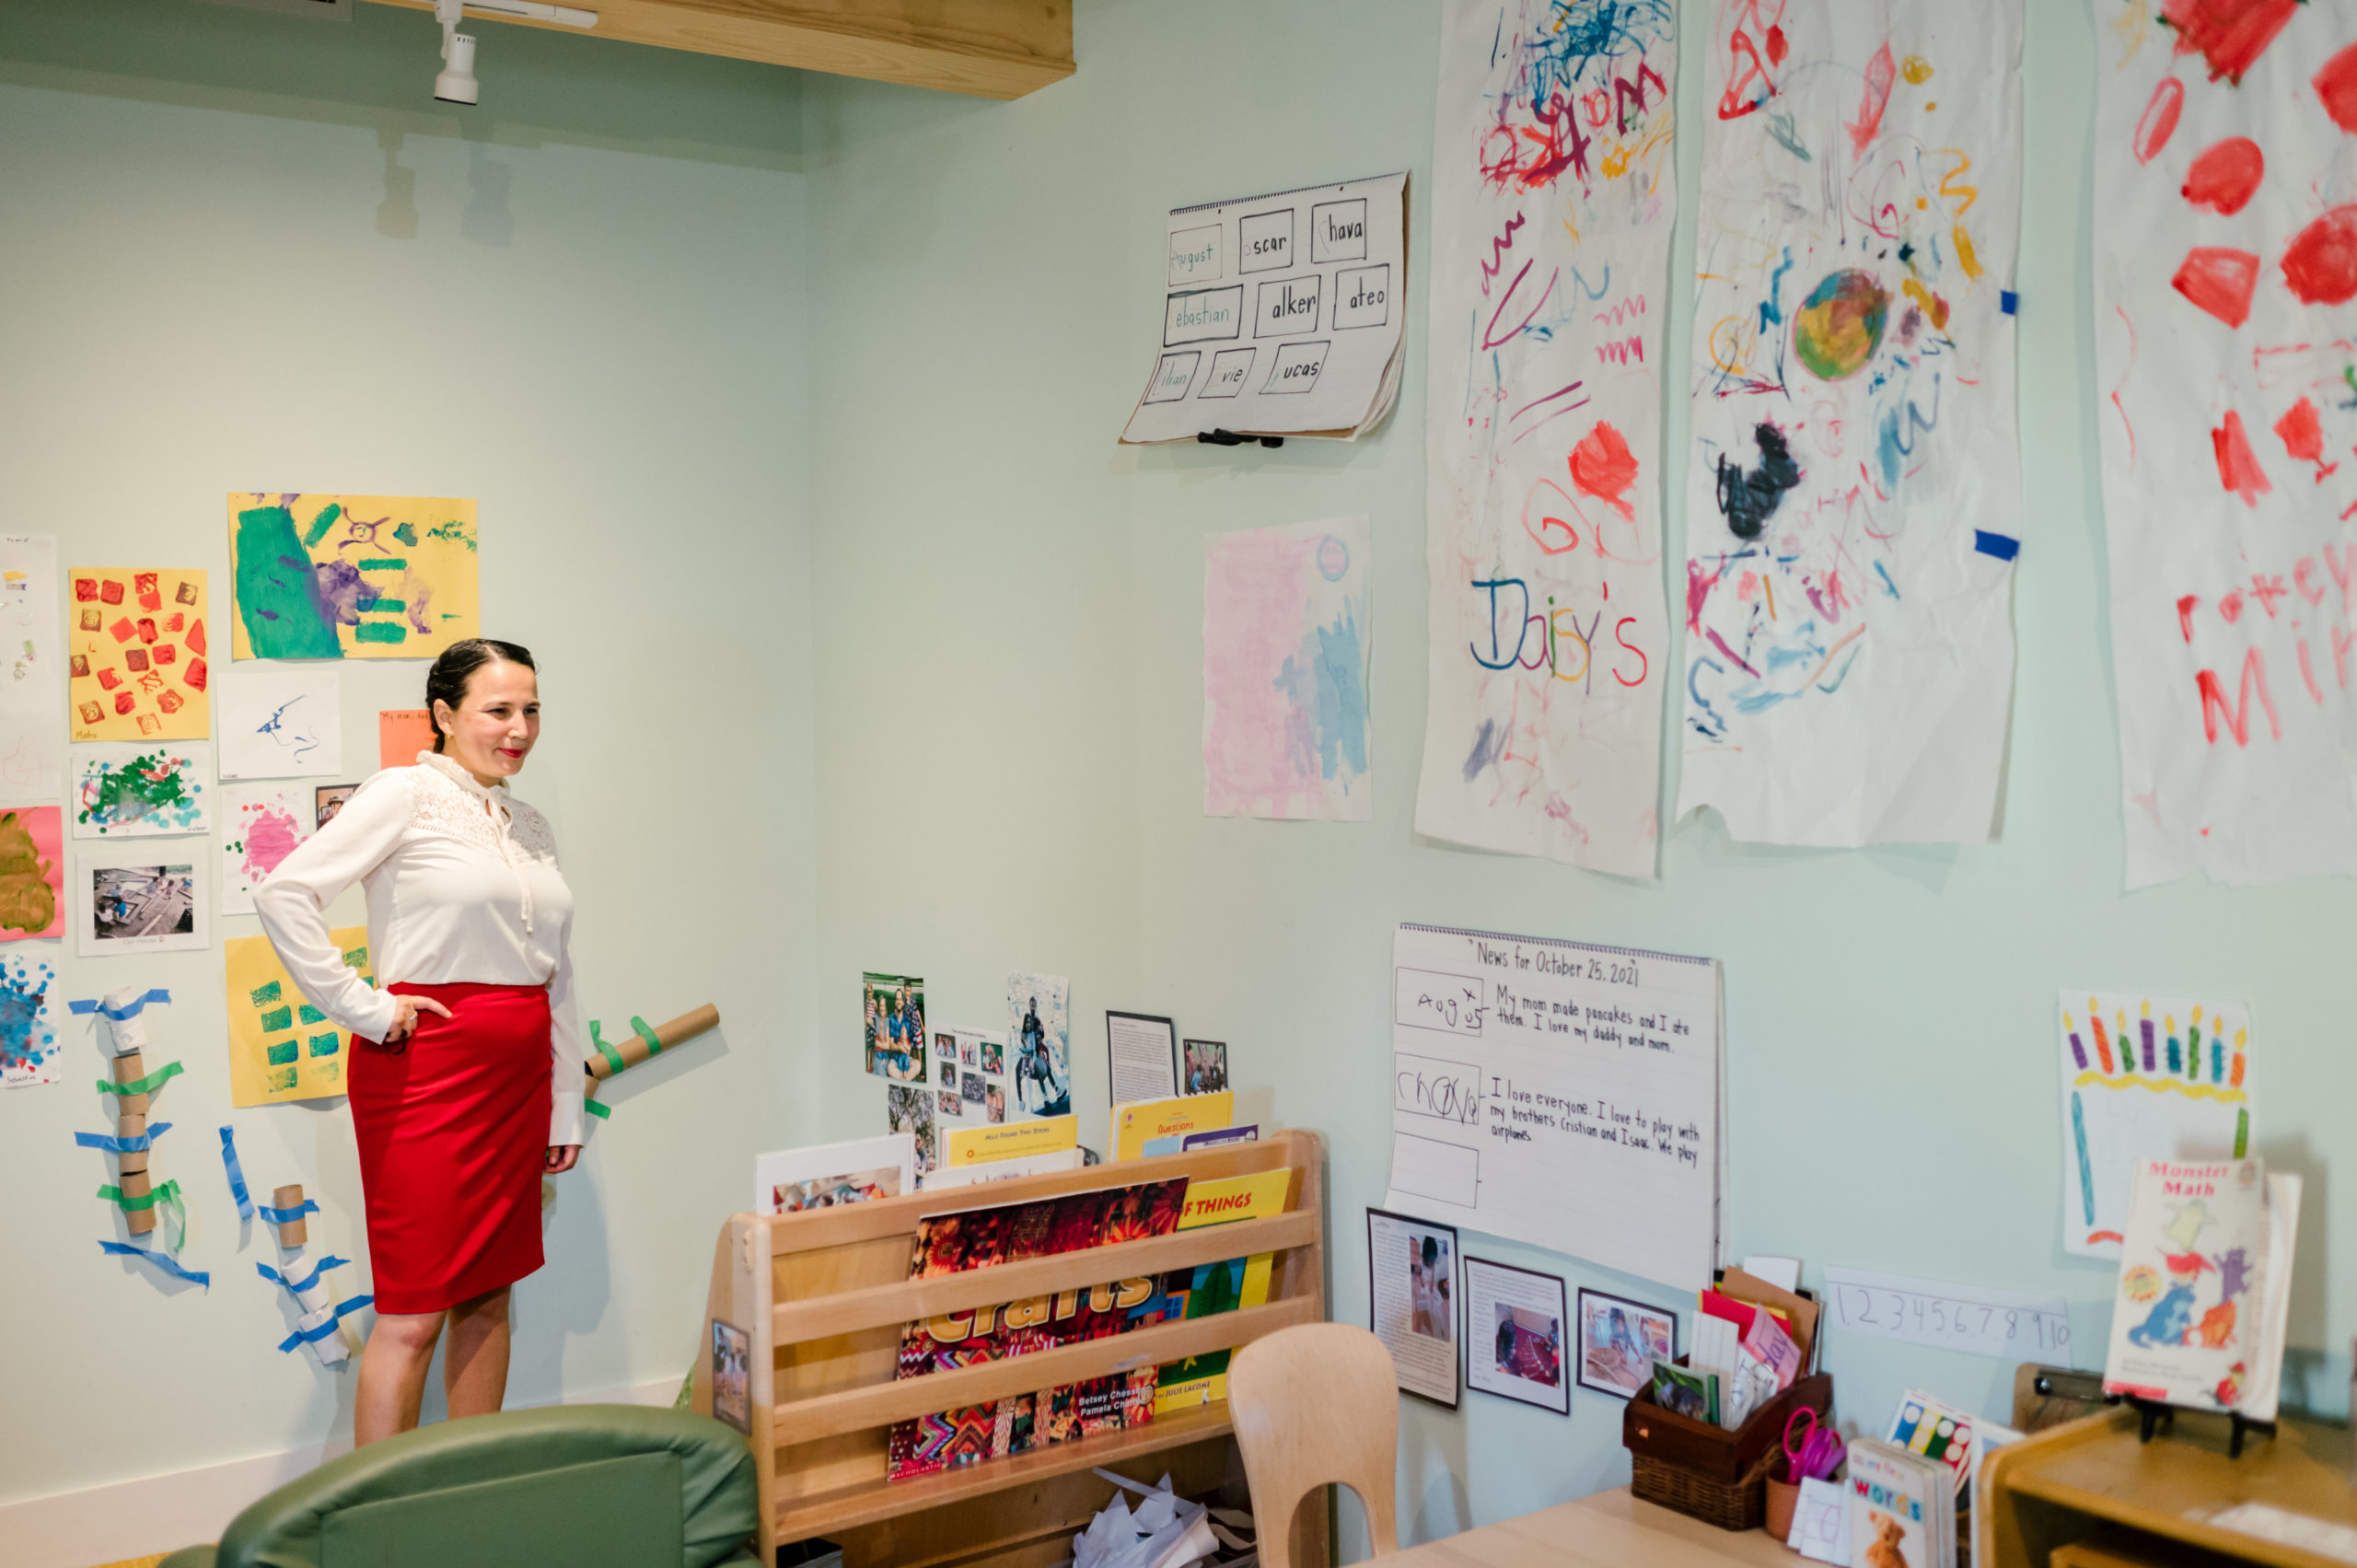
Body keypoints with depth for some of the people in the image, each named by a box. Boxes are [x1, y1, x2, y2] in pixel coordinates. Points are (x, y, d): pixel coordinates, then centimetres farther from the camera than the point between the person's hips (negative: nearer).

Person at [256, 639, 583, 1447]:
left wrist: (568, 1106, 16)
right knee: (414, 1314, -4)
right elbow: (284, 893, -16)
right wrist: (365, 1008, -13)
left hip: (517, 1076, 7)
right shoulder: (407, 794, -6)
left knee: (489, 1297, 13)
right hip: (426, 1072, -7)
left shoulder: (532, 827, 15)